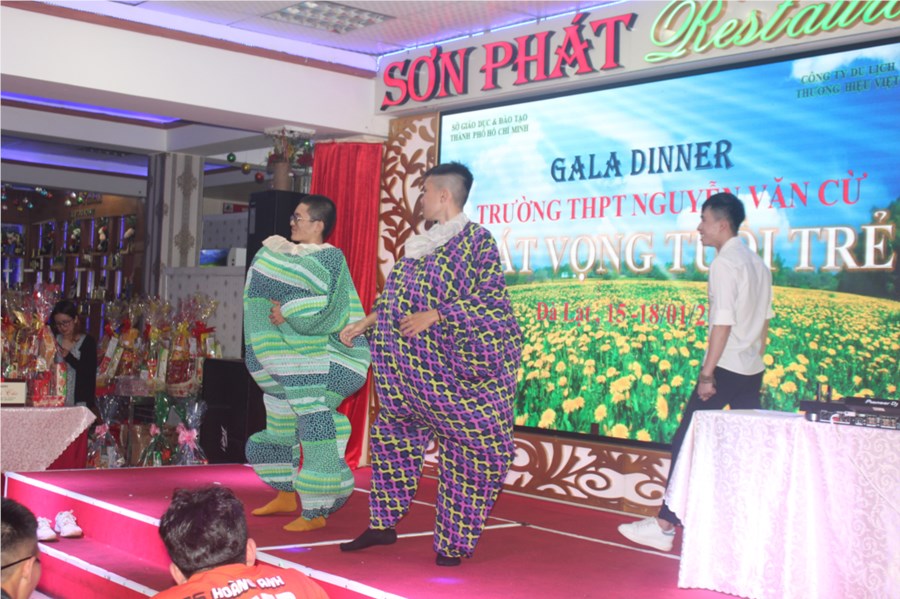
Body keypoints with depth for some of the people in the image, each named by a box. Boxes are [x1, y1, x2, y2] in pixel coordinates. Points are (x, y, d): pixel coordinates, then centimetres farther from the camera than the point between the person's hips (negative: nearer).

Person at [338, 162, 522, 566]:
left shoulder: (477, 240, -8)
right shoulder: (423, 244, 14)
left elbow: (488, 299, -17)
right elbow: (396, 298, 21)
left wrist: (433, 315, -24)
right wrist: (365, 323, 18)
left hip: (455, 372, -8)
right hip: (410, 370, 8)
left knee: (470, 449, -3)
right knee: (394, 437, 13)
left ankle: (456, 543, 7)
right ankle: (382, 525, 24)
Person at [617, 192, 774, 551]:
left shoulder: (725, 263, -12)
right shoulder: (758, 264, 14)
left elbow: (724, 321, -19)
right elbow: (765, 319, 15)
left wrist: (707, 372, -18)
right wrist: (754, 363, 20)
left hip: (726, 368, -9)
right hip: (752, 370, 9)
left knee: (686, 442, -4)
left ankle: (665, 525, -3)